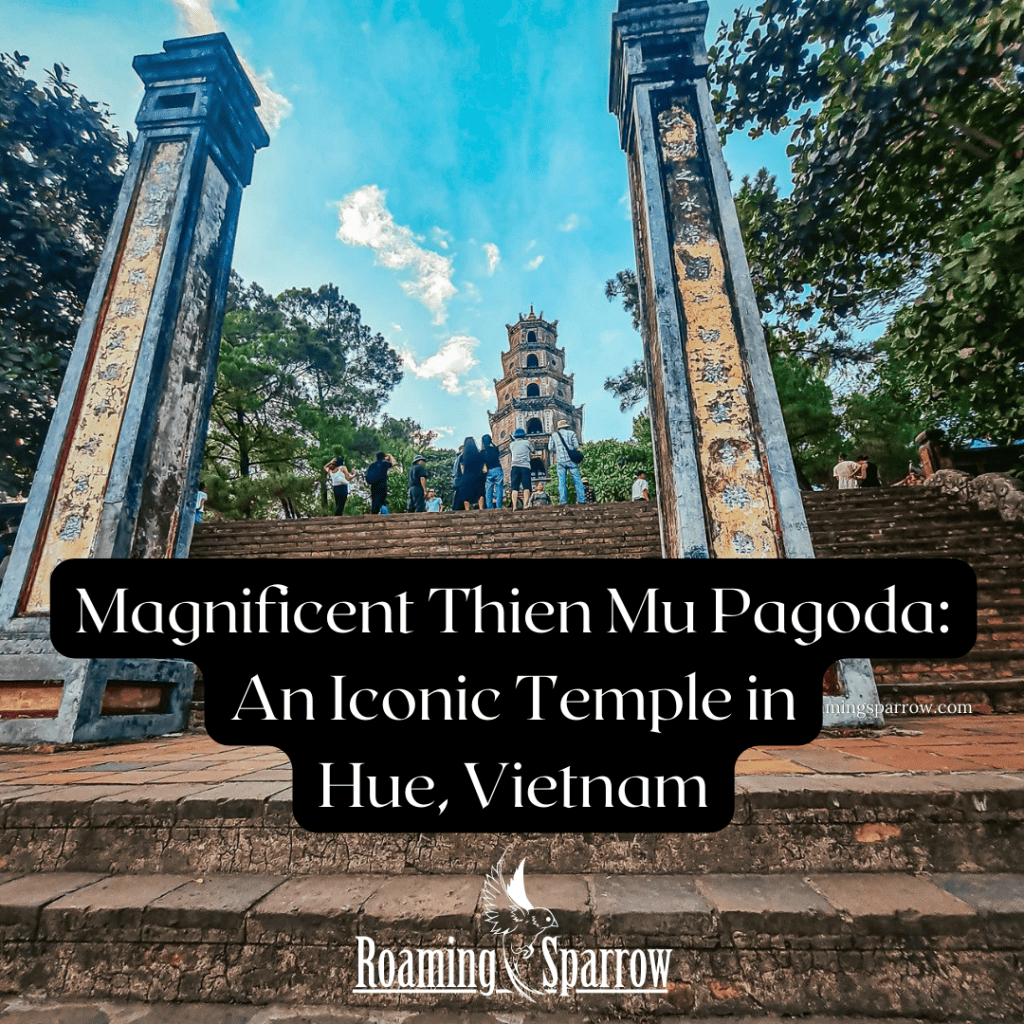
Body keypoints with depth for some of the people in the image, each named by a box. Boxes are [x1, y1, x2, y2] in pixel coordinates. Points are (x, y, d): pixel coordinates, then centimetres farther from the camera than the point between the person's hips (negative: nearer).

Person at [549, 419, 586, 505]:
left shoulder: (554, 435, 11)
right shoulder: (571, 433, 5)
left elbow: (550, 448, 9)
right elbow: (576, 445, -1)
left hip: (560, 460, 1)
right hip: (571, 459, -1)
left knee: (561, 481, 3)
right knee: (577, 480, 1)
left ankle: (563, 501, -3)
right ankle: (581, 499, -2)